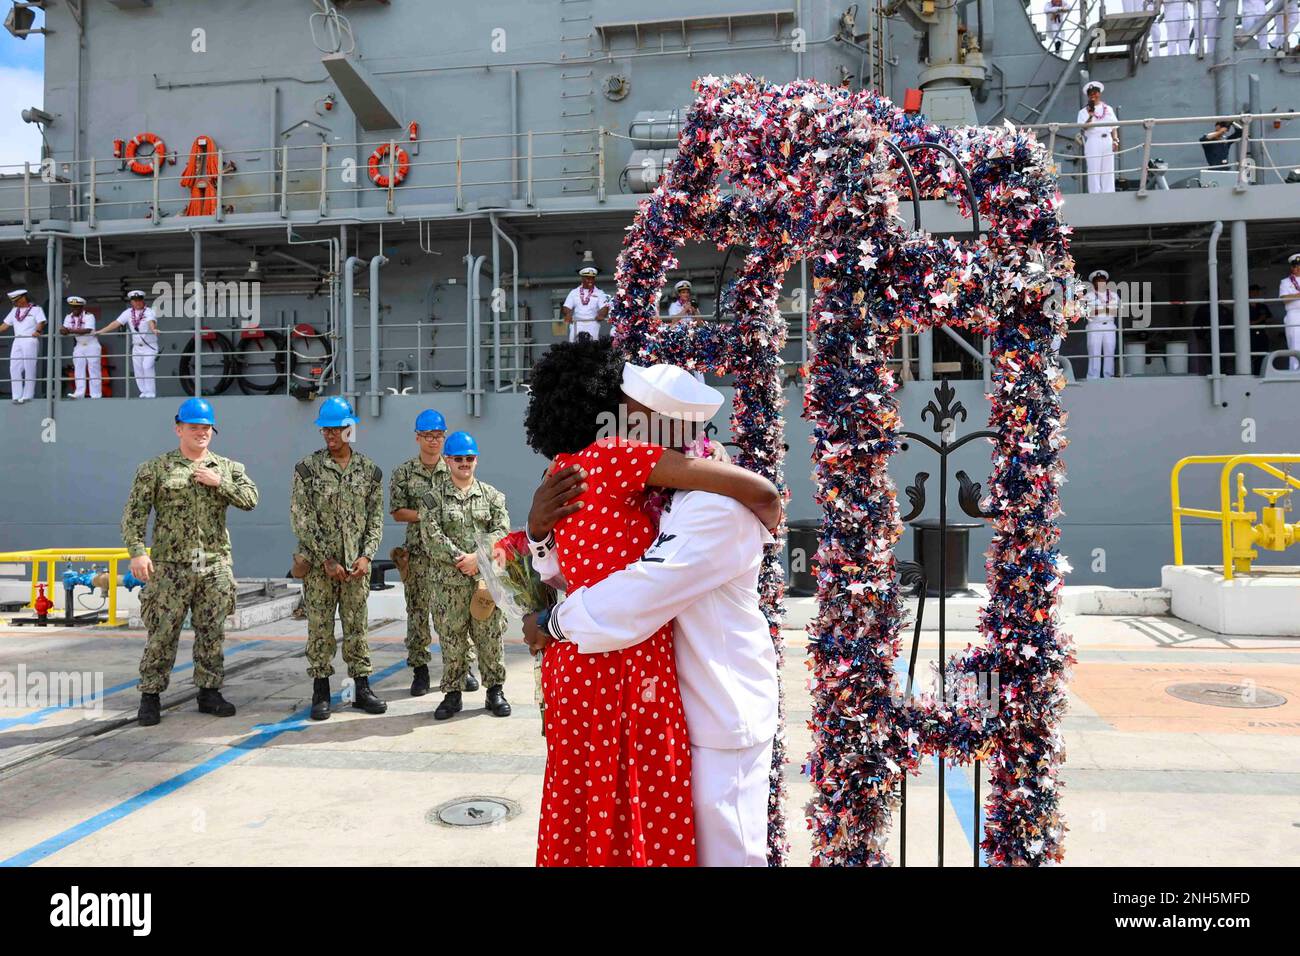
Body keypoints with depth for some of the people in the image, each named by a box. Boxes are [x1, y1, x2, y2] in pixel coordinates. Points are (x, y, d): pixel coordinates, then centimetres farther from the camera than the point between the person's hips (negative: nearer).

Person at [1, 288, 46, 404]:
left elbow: (41, 322, -14)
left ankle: (27, 396, -2)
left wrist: (38, 331, -33)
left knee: (29, 369, -6)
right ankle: (17, 396, 1)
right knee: (14, 369, 0)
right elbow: (5, 325, 21)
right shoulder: (14, 310, 21)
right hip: (17, 341, 6)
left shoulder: (36, 309, 3)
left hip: (30, 341, -6)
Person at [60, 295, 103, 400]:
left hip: (92, 345, -6)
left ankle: (96, 395, -3)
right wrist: (63, 330, -29)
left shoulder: (89, 316, -15)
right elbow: (65, 329, -5)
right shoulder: (69, 317, 4)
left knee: (94, 370, -5)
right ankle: (79, 393, 1)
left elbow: (87, 330, -28)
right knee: (78, 370, 2)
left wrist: (70, 330, -33)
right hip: (79, 346, 6)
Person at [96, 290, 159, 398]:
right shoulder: (128, 312, 7)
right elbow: (116, 323, 6)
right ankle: (144, 392, 14)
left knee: (147, 367, -20)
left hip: (150, 346, -5)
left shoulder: (149, 312, -9)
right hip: (136, 347, 6)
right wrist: (100, 331, -1)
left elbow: (151, 322, -29)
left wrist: (153, 329, -52)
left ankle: (151, 392, -15)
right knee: (138, 370, 4)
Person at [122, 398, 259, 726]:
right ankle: (150, 697, 12)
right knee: (162, 633, 1)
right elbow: (134, 512, -2)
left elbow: (251, 499, -1)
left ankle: (209, 692, 19)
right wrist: (137, 551, -13)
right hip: (170, 567, -2)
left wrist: (219, 482, -10)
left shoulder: (228, 468, 12)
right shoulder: (155, 468, 4)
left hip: (215, 567, 3)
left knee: (212, 633, 8)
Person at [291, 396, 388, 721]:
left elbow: (376, 518, 6)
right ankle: (320, 693, 12)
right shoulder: (308, 468, -1)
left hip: (357, 564, 2)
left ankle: (362, 688, 15)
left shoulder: (369, 470, 6)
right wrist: (327, 560, -12)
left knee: (357, 627, 7)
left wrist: (366, 555, -8)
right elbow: (301, 520, -6)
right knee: (320, 629, 3)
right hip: (319, 564, -2)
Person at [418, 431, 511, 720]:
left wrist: (478, 556, -13)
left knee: (491, 636, 5)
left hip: (487, 579, 1)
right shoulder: (433, 497, 4)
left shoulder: (491, 495, 10)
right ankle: (452, 694, 17)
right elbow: (431, 536, -6)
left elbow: (501, 530, 0)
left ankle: (495, 691, 18)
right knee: (451, 639, 4)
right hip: (449, 581, -1)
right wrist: (461, 560, -12)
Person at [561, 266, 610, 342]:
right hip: (576, 323, 1)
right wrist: (568, 315, -13)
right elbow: (567, 307, 11)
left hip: (592, 322, -1)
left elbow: (604, 307, -1)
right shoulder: (574, 292, 18)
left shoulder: (599, 293, 12)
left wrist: (601, 315, -24)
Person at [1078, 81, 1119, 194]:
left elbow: (1114, 127, 15)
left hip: (1107, 140, 3)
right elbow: (1084, 127, -7)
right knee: (1094, 170, -6)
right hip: (1093, 141, -3)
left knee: (1108, 170, 3)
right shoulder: (1084, 112, 6)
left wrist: (1115, 140, 2)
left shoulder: (1108, 109, 16)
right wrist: (1090, 116, -21)